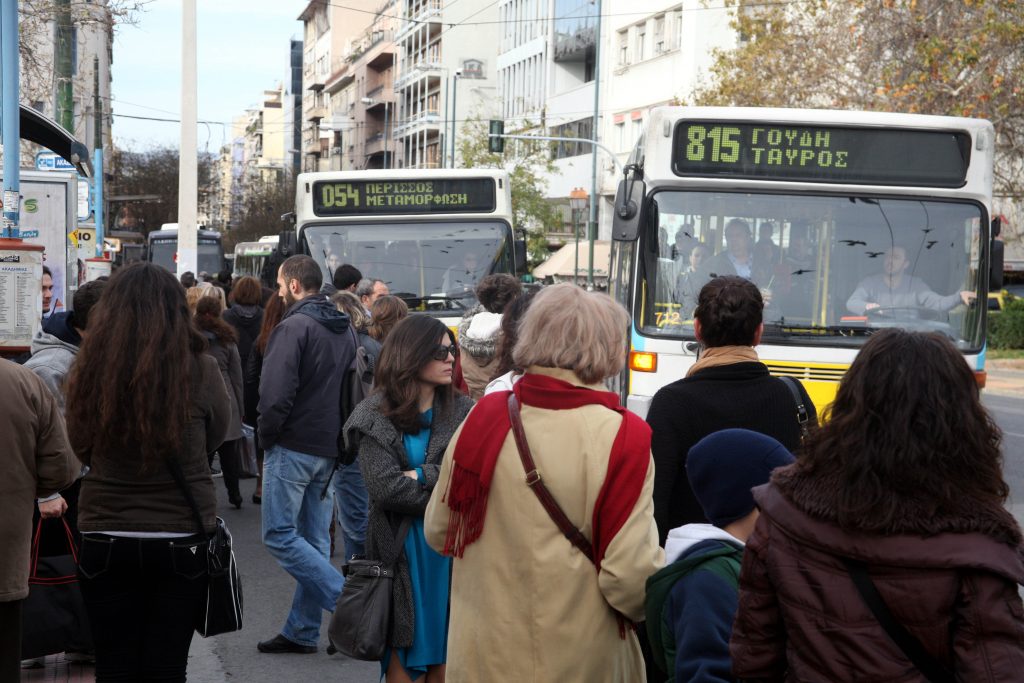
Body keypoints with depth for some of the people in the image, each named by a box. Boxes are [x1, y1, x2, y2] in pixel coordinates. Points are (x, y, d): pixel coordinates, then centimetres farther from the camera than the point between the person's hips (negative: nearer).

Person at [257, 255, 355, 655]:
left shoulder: (293, 327, -13)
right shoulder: (344, 331, 15)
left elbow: (276, 393, -21)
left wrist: (266, 436, -7)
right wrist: (335, 435, 16)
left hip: (293, 447, -8)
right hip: (330, 450, 8)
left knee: (279, 535, -3)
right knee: (314, 540, 11)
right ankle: (303, 631, 15)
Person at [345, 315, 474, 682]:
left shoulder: (462, 411, 3)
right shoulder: (377, 417, -5)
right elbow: (384, 487, -15)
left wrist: (421, 477, -16)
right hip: (399, 549, -2)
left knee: (444, 649, 8)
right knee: (403, 647, 5)